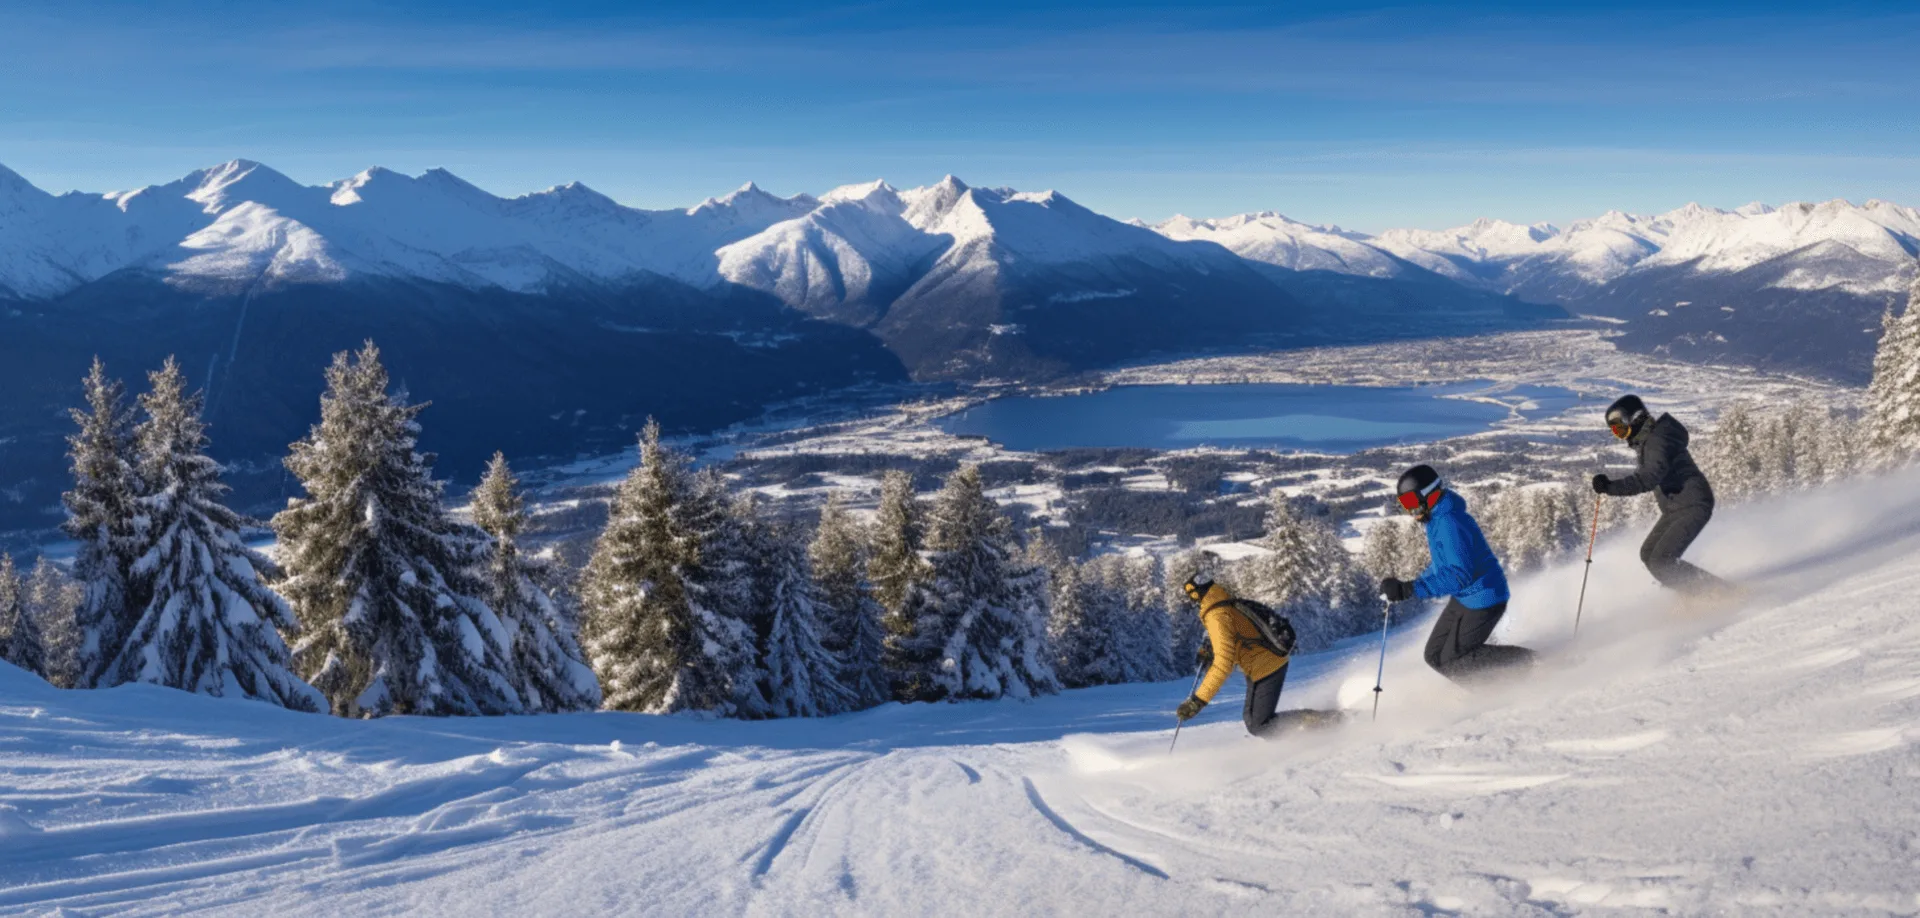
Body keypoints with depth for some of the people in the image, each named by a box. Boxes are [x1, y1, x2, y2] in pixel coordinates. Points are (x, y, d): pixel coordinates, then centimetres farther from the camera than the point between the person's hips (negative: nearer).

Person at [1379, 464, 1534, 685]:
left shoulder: (1449, 523, -27)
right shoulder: (1438, 518, 5)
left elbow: (1460, 575, -34)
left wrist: (1409, 589, -36)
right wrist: (1408, 588, 13)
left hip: (1482, 600, -10)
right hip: (1464, 598, 10)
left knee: (1452, 661, -5)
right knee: (1435, 655, 9)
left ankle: (1527, 661, 2)